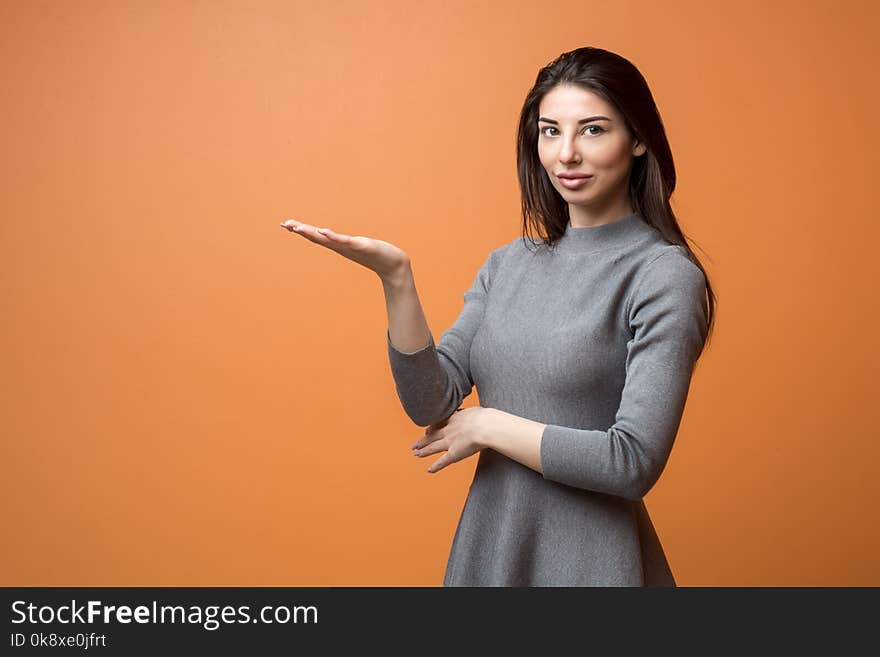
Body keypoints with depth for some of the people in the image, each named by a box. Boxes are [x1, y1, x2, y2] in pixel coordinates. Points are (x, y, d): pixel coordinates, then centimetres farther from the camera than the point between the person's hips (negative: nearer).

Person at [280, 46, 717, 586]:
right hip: (485, 549, 5)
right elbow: (431, 404, -4)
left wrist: (489, 426, -12)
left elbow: (633, 461, -19)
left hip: (588, 560, -4)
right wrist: (397, 280, -15)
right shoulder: (507, 265, 3)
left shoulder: (664, 274, -13)